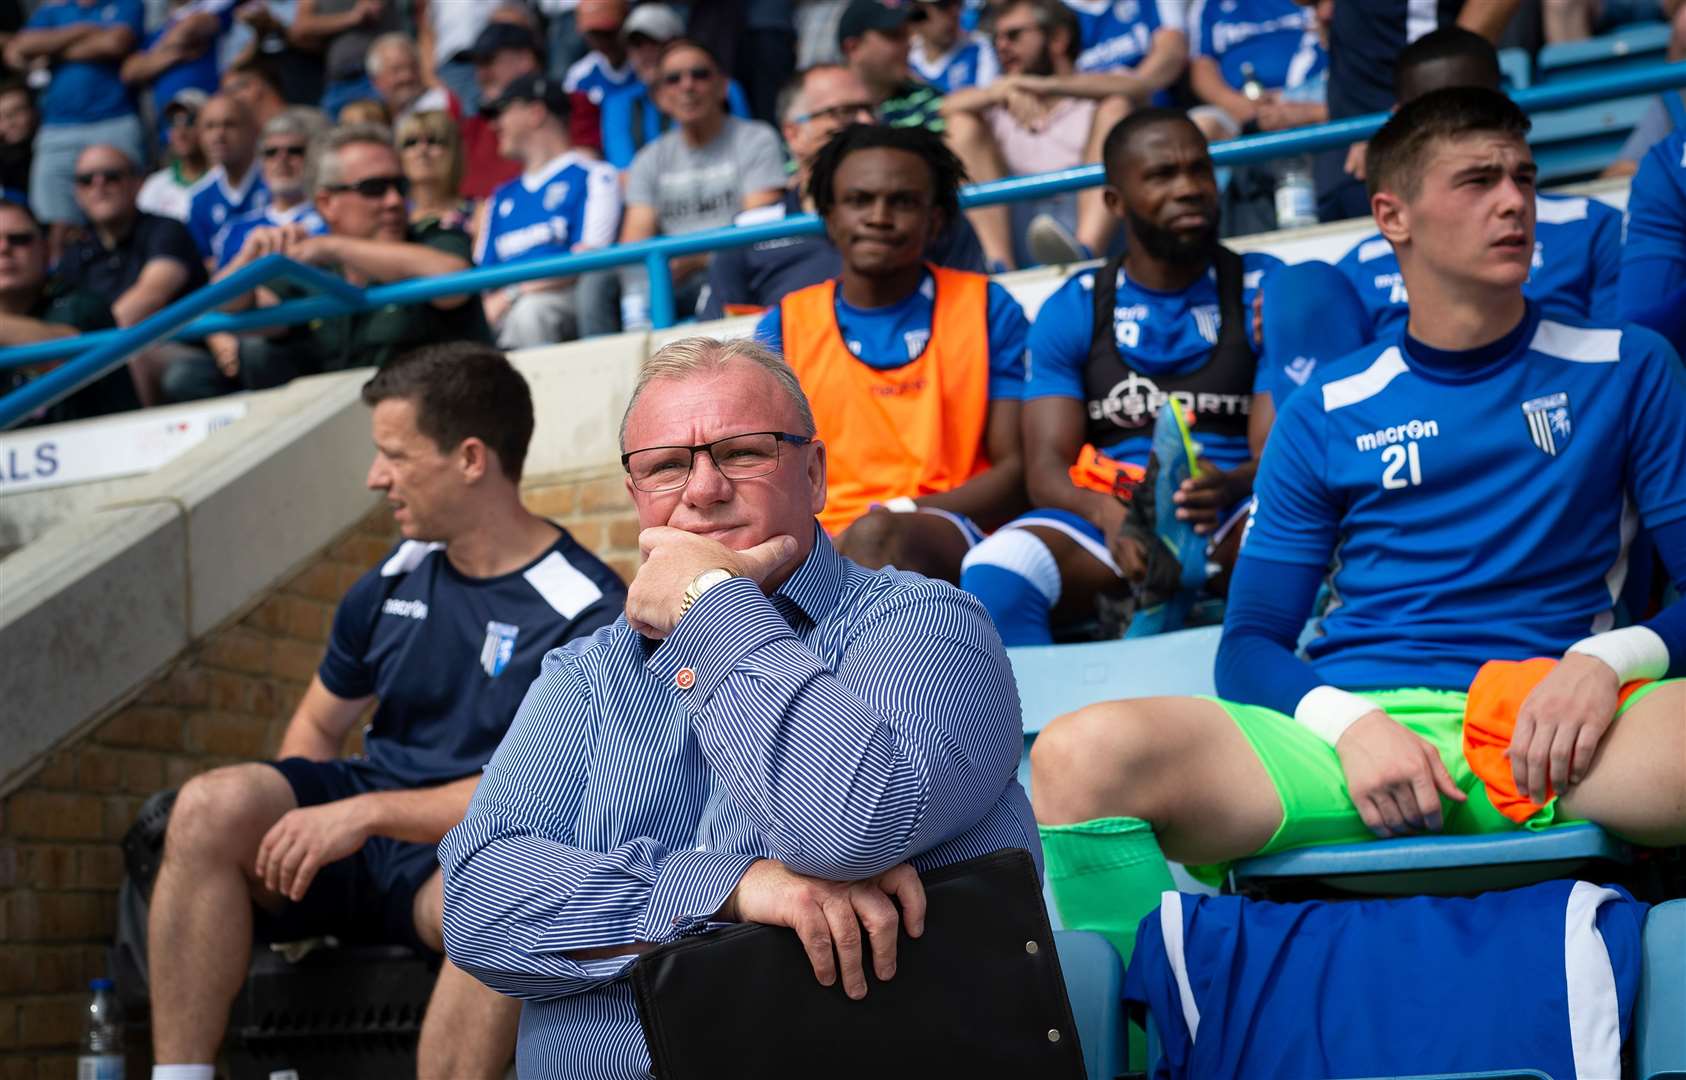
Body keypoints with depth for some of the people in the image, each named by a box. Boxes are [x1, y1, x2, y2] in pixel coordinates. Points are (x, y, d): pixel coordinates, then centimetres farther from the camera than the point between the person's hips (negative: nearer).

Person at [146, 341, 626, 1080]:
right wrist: (292, 832, -2)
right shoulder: (392, 584, 9)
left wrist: (368, 812, -22)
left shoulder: (588, 614, -9)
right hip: (361, 832, 5)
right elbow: (319, 723, 19)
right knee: (212, 805, -23)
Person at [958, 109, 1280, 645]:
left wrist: (1226, 487, -26)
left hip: (1231, 520, -1)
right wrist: (1107, 514, -21)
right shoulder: (1071, 311, 14)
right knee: (995, 569, -32)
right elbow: (1045, 467, 4)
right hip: (1104, 519, 1)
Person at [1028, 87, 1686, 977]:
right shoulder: (1327, 413, 17)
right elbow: (1249, 647, 13)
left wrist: (1608, 657, -12)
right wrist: (1352, 723, -9)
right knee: (1082, 756, -29)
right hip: (1357, 726, 1)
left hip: (1556, 735, -1)